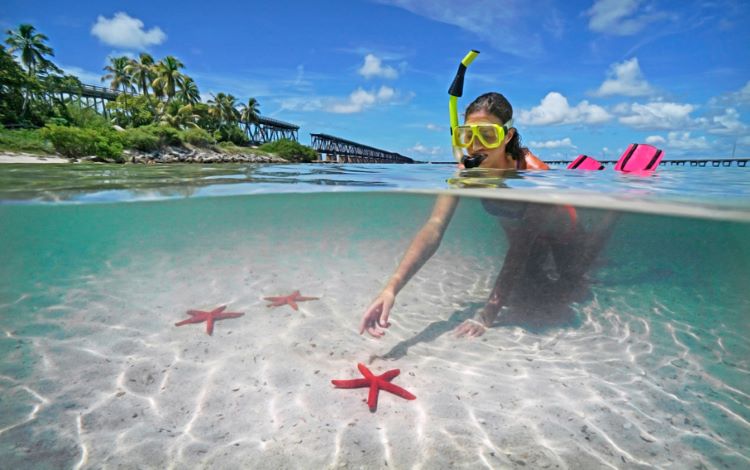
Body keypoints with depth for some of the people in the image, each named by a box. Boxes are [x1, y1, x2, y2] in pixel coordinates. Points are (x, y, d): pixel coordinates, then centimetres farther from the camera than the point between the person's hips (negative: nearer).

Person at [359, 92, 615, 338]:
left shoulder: (532, 173, -41)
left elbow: (520, 250, -42)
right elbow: (434, 228, -42)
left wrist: (487, 315, -47)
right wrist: (392, 287, -54)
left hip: (560, 229, -3)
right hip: (521, 230, 4)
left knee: (566, 290, 13)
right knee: (528, 287, 15)